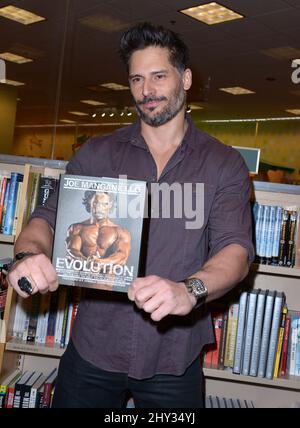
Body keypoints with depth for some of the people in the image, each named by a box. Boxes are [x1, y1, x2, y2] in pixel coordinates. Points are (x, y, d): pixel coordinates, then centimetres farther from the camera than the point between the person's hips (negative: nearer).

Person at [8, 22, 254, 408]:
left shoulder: (224, 164, -1)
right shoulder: (97, 154, 4)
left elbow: (236, 249, -12)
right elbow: (49, 217, -1)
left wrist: (190, 290, -33)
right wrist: (30, 255, -25)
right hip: (93, 348, 2)